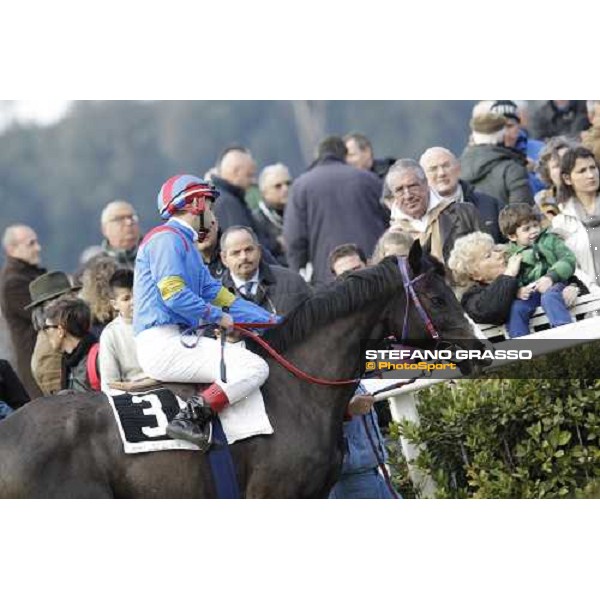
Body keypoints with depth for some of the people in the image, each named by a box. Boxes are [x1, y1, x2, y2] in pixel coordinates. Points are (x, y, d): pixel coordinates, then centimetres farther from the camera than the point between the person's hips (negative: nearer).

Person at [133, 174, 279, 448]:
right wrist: (218, 317, -8)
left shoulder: (186, 243, 26)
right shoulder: (166, 238, -5)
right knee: (254, 368, -21)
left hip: (181, 338, 11)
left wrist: (274, 322, 16)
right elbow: (174, 294, -17)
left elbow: (216, 294, 23)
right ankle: (190, 418, -29)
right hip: (162, 343, -11)